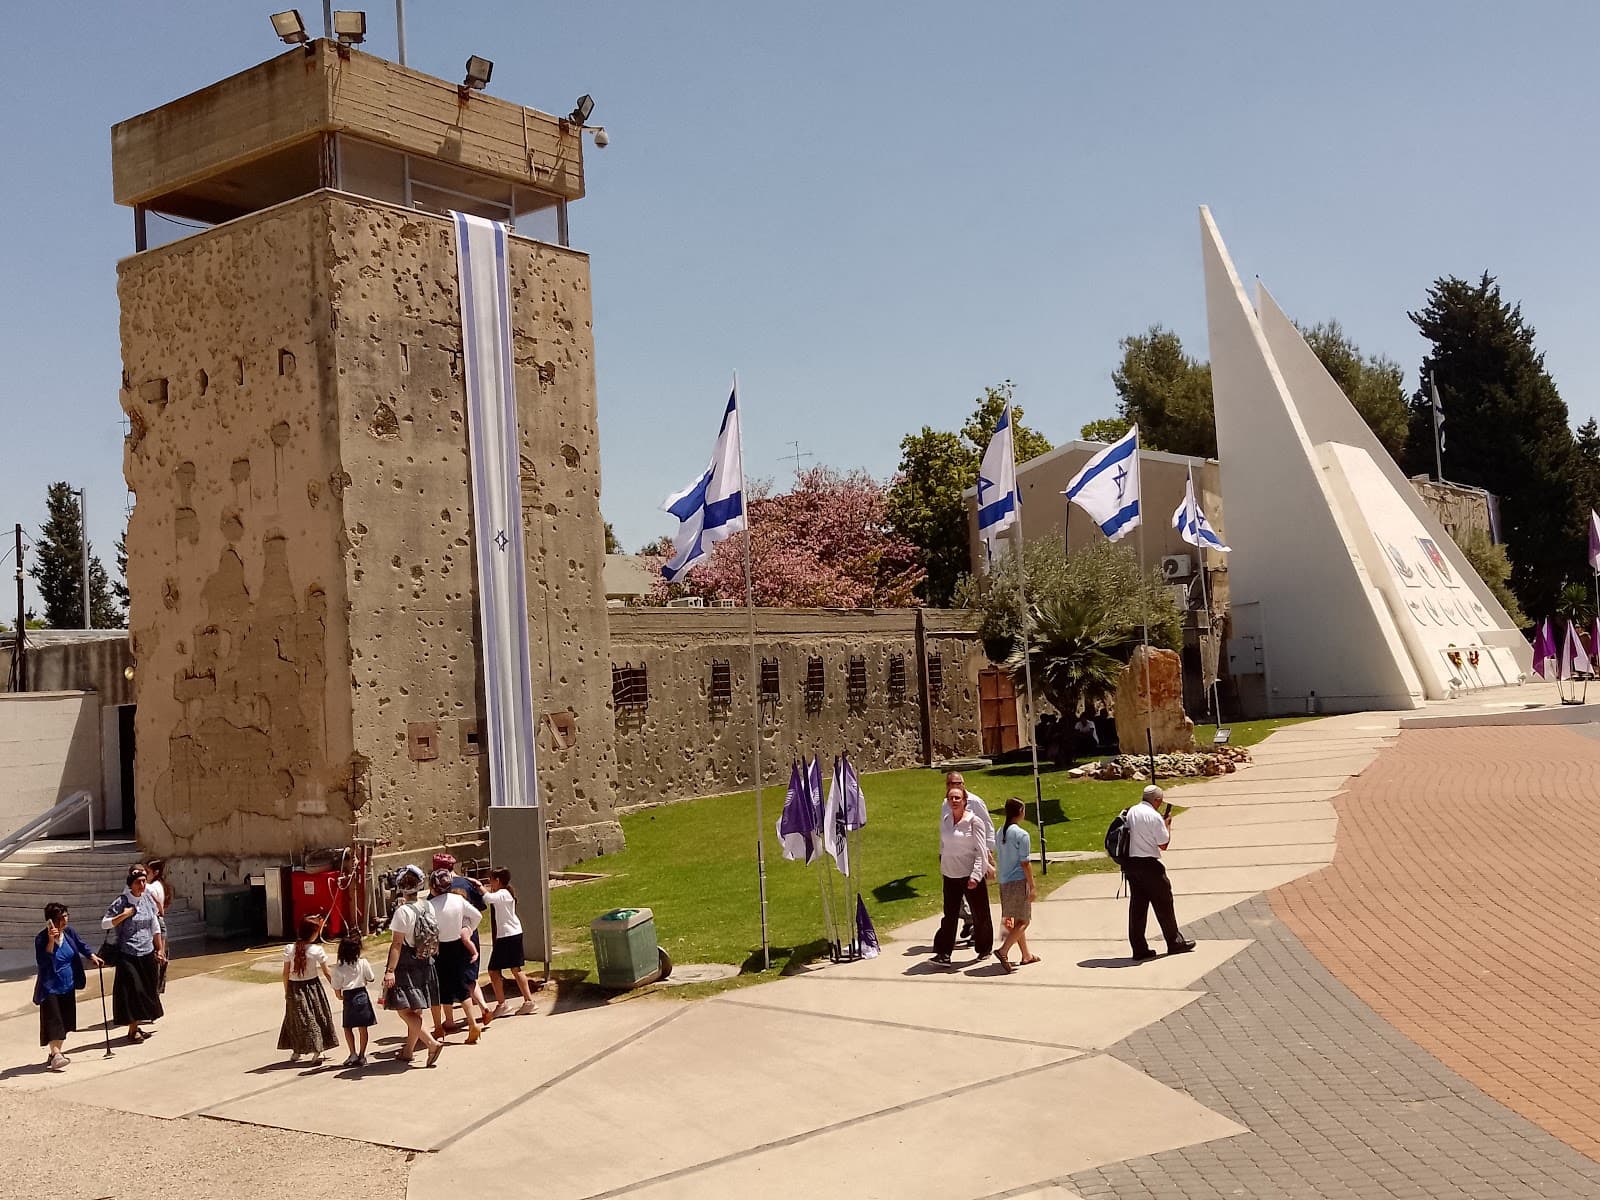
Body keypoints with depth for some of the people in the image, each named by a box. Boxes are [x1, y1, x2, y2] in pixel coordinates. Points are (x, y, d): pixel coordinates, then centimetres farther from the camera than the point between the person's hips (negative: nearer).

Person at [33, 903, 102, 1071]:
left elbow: (80, 945, 17)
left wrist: (92, 956, 4)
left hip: (68, 986, 6)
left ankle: (55, 1053, 24)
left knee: (65, 1021, 11)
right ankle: (55, 1054, -20)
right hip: (50, 987, -6)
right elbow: (42, 962, -27)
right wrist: (51, 941, -33)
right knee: (53, 1020, -15)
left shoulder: (69, 932, -1)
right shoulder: (41, 938, -17)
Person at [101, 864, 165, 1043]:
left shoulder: (148, 899, 6)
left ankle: (137, 1026, 18)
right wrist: (124, 915, -20)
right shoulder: (122, 902, -9)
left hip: (147, 953, 5)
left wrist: (160, 949, 15)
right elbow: (104, 923, -9)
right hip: (128, 954, -5)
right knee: (132, 991, -6)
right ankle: (132, 1029, 2)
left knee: (147, 991, 7)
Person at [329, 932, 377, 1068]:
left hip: (348, 998, -1)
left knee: (348, 1027, 14)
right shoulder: (363, 963, -8)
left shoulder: (337, 969, -8)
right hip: (362, 995, 1)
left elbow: (337, 992, -3)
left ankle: (353, 1054, 6)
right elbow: (371, 978, 7)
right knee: (363, 1028, 7)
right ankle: (361, 1056, 10)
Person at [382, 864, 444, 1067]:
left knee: (404, 1010, -3)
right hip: (425, 965, 8)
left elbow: (397, 944, -20)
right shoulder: (427, 907, 2)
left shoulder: (403, 912, -18)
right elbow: (434, 936, 12)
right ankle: (408, 1051, 26)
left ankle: (432, 1042, -17)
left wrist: (390, 970, -19)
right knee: (416, 1010, 15)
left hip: (406, 965, -7)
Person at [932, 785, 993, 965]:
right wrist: (942, 866, 16)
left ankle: (984, 949, 25)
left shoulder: (973, 821, -10)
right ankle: (943, 953, -2)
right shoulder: (944, 820, 5)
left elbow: (981, 851, -12)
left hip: (971, 875, -4)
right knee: (949, 914, 0)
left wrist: (976, 875, -19)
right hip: (950, 875, 4)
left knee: (980, 914, 9)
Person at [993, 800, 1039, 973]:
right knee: (1023, 921, -3)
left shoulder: (1000, 833, 8)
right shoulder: (1021, 834, -14)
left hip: (1004, 882, 8)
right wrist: (1032, 886, -9)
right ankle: (1003, 950, -18)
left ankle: (1026, 955, 25)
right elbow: (1025, 863, -14)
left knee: (1017, 920, 17)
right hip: (1019, 881, -8)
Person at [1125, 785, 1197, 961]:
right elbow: (1163, 844, -9)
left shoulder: (1131, 812, 6)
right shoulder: (1154, 817, -15)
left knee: (1137, 906, 9)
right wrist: (1167, 824, 6)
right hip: (1148, 864, -7)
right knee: (1163, 903, 8)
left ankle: (1139, 948, 10)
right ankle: (1175, 942, 19)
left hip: (1131, 863, 7)